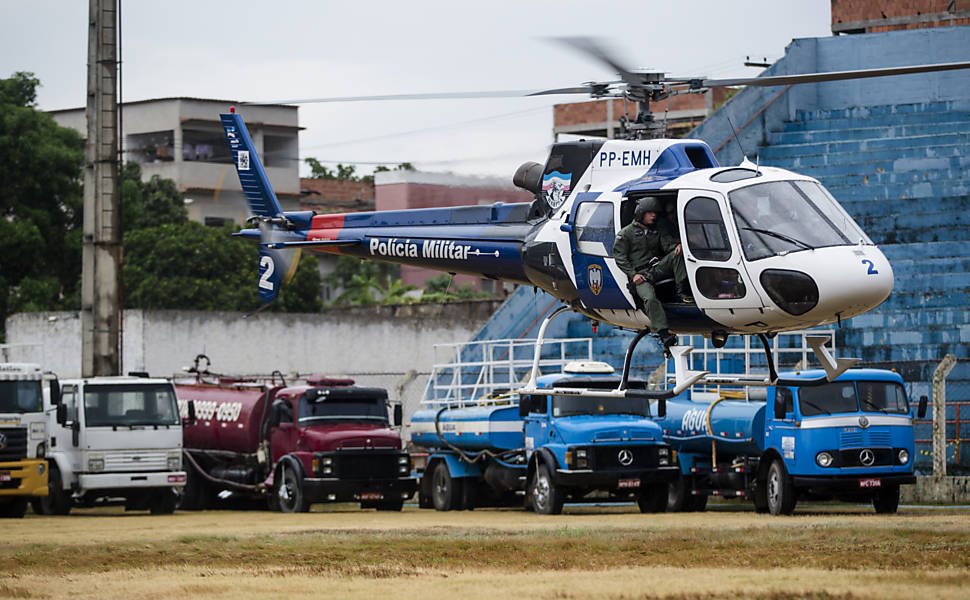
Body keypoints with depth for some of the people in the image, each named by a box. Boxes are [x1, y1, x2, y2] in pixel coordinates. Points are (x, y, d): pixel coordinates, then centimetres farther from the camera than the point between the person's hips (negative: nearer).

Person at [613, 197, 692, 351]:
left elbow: (669, 244, 7)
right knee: (649, 298, -31)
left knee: (676, 255, -21)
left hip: (658, 268, 4)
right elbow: (620, 257, 1)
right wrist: (633, 274, -12)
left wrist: (677, 246, -19)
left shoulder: (659, 230, 21)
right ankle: (663, 334, -38)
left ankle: (683, 291, -26)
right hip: (641, 275, -4)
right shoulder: (626, 233, 6)